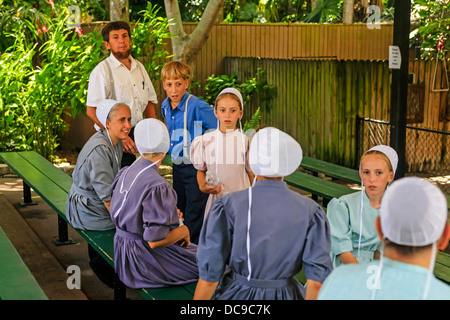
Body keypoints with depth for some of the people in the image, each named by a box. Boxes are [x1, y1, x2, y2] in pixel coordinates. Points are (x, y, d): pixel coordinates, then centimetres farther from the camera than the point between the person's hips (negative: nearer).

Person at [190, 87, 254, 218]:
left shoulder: (246, 141, -3)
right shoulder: (205, 141, 1)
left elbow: (252, 174, 5)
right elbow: (201, 170, 11)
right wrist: (202, 186, -8)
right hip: (216, 198, 1)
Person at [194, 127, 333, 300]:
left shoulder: (227, 206, -10)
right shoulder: (309, 210, -5)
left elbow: (209, 277, -9)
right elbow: (317, 280, -5)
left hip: (237, 294, -1)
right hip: (286, 294, 2)